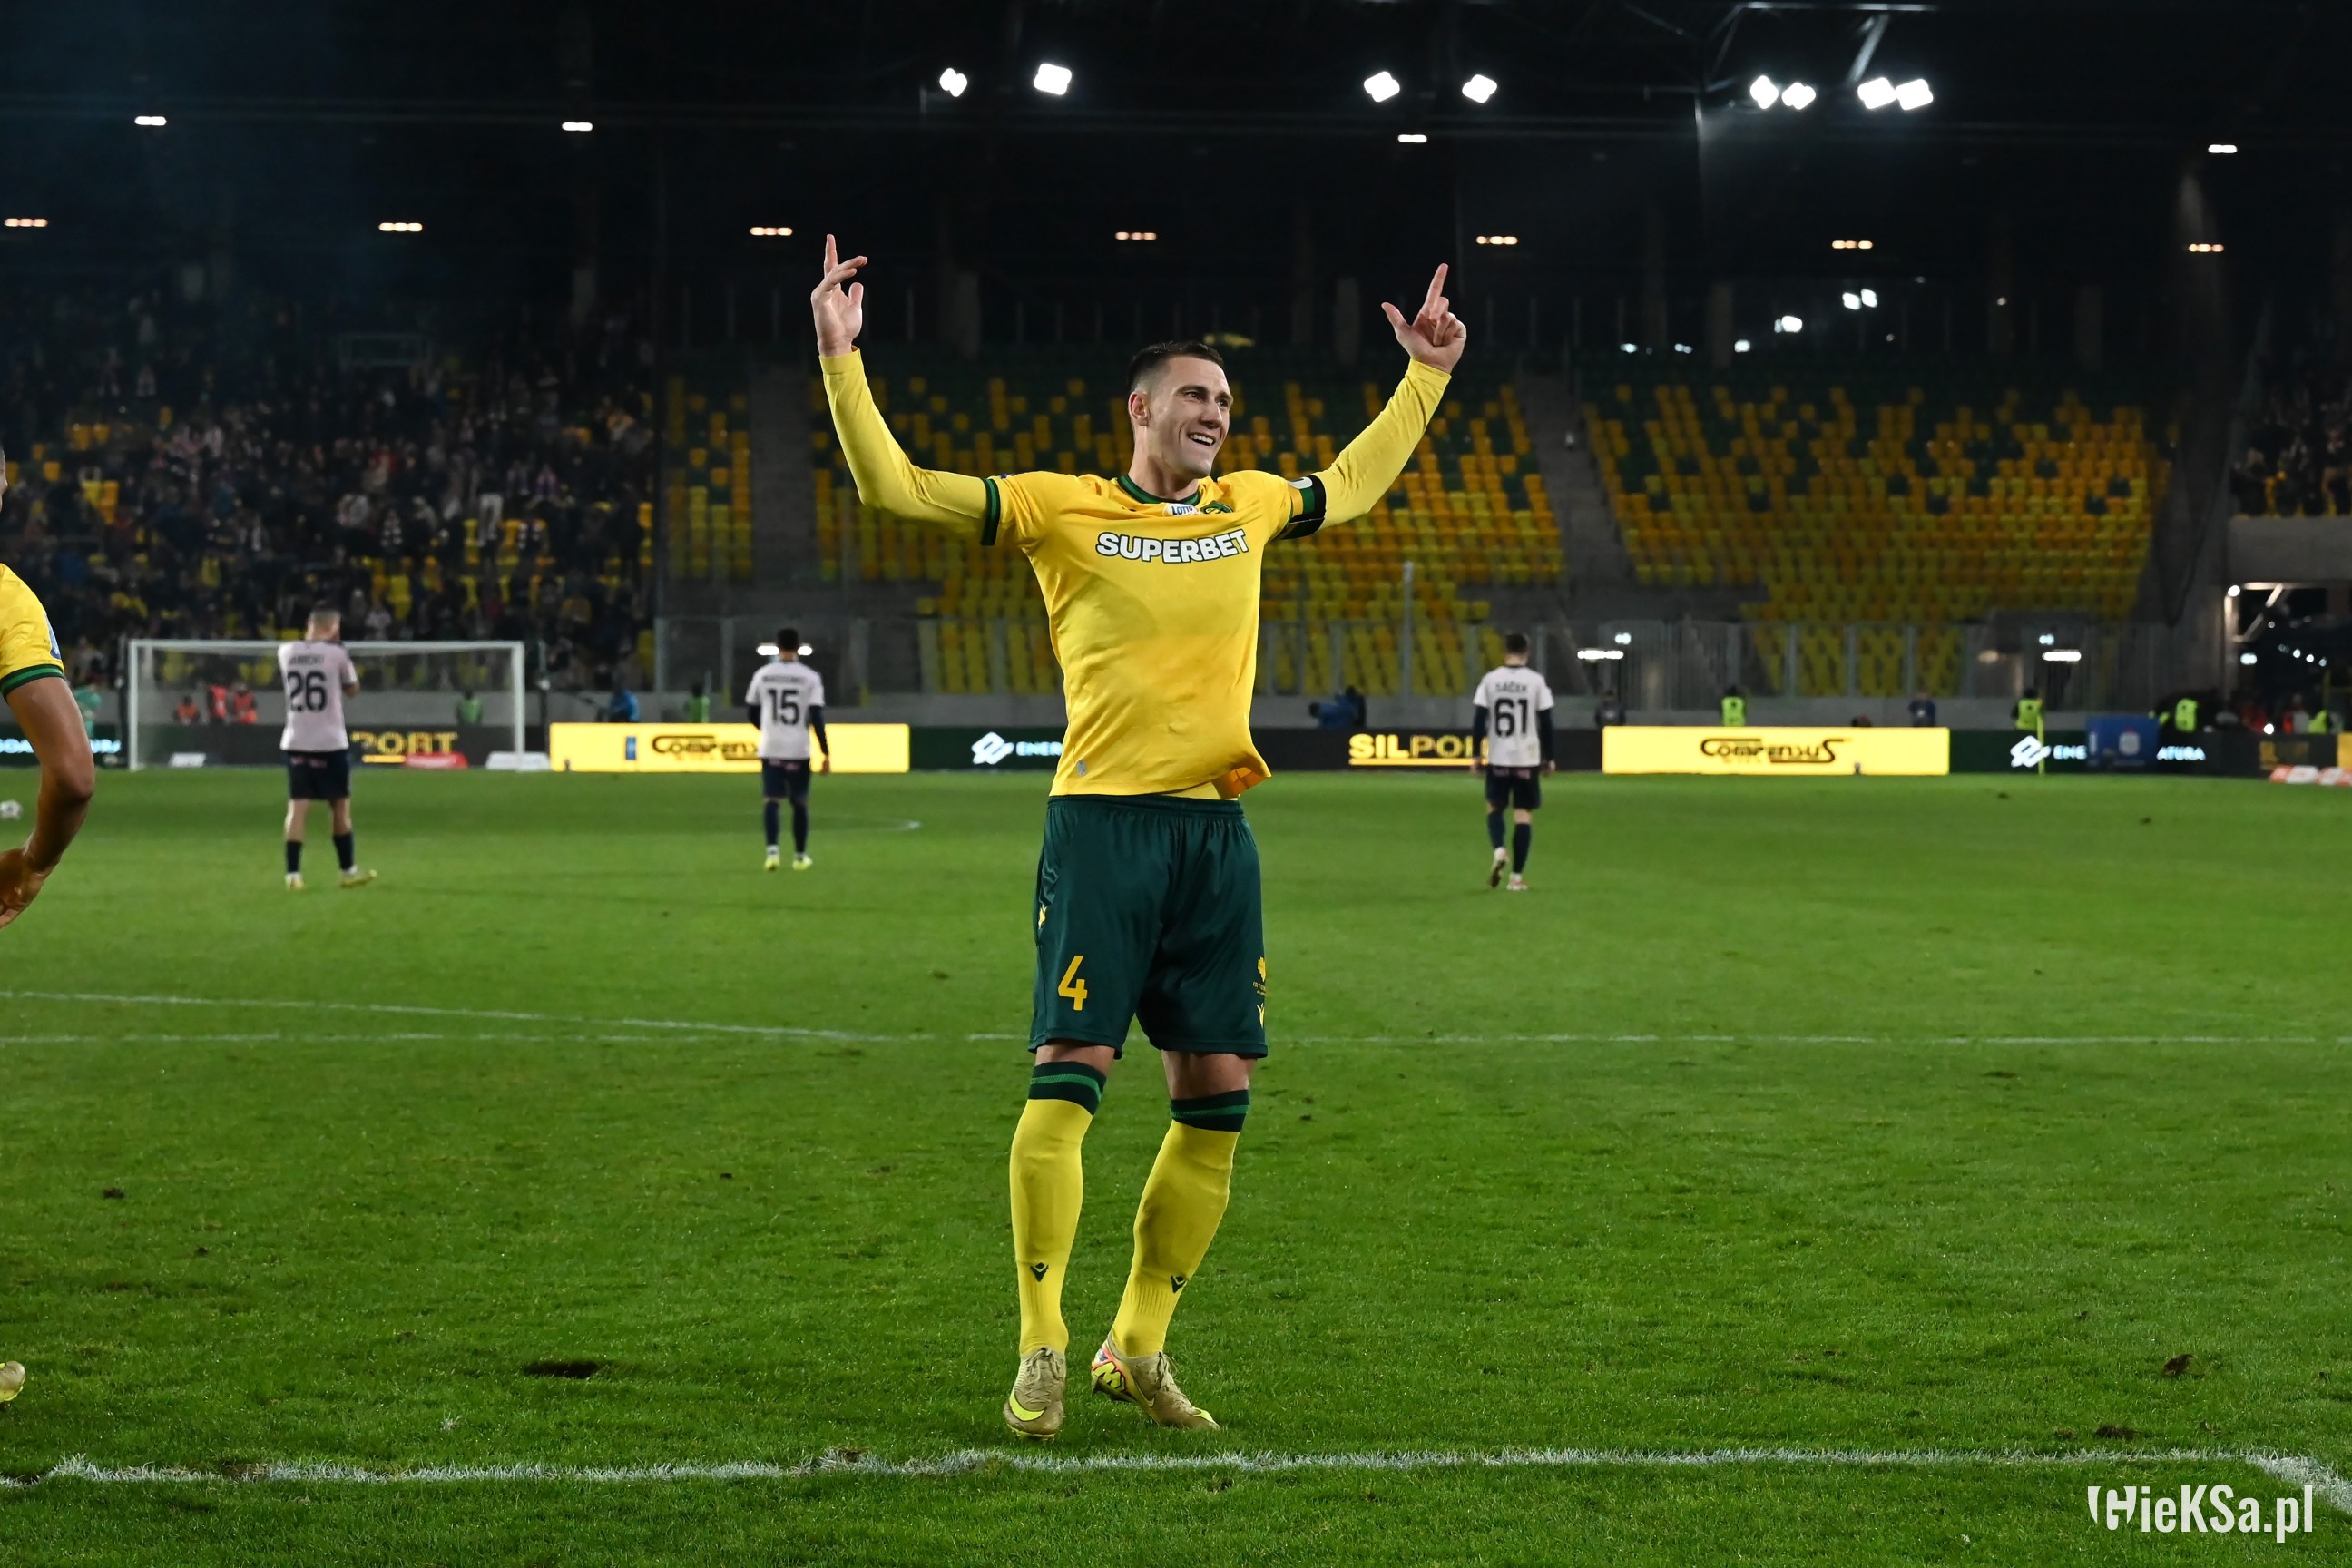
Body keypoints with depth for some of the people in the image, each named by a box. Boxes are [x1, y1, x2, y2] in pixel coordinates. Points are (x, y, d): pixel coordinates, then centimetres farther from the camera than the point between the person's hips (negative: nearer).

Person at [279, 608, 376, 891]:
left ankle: (293, 874, -8)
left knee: (297, 806, 0)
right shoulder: (336, 654, -8)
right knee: (340, 806, 10)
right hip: (330, 741, -3)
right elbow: (352, 688, 9)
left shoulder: (286, 652, 2)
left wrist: (313, 638, 21)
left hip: (296, 742, 3)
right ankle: (349, 871, 19)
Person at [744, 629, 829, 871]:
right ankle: (800, 856, 18)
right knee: (799, 802, 12)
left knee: (771, 800, 4)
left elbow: (751, 711, 12)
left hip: (770, 748, 1)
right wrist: (826, 753, -6)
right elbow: (817, 717, -10)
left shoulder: (762, 674, 3)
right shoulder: (810, 677, -5)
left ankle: (772, 850, -15)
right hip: (798, 749, -1)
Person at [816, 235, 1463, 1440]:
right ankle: (1042, 1349, -3)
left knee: (1216, 1097, 4)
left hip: (1217, 828, 6)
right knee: (1069, 1072, -11)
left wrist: (1425, 376, 39)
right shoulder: (1062, 509, 2)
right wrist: (842, 357, -9)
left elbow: (1354, 484, 37)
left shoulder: (1249, 506, 17)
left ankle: (1138, 1347, 15)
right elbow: (893, 486, -1)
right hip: (1105, 819, -5)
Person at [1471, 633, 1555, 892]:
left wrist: (1476, 756, 7)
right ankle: (1517, 876, 1)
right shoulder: (1538, 682, -3)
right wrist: (1549, 758, 8)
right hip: (1527, 760, -1)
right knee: (1523, 815, 5)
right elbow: (1546, 724, -2)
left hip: (1498, 759, 1)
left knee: (1494, 807, 18)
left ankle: (1499, 851, -9)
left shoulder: (1489, 680, -1)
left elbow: (1478, 721, -1)